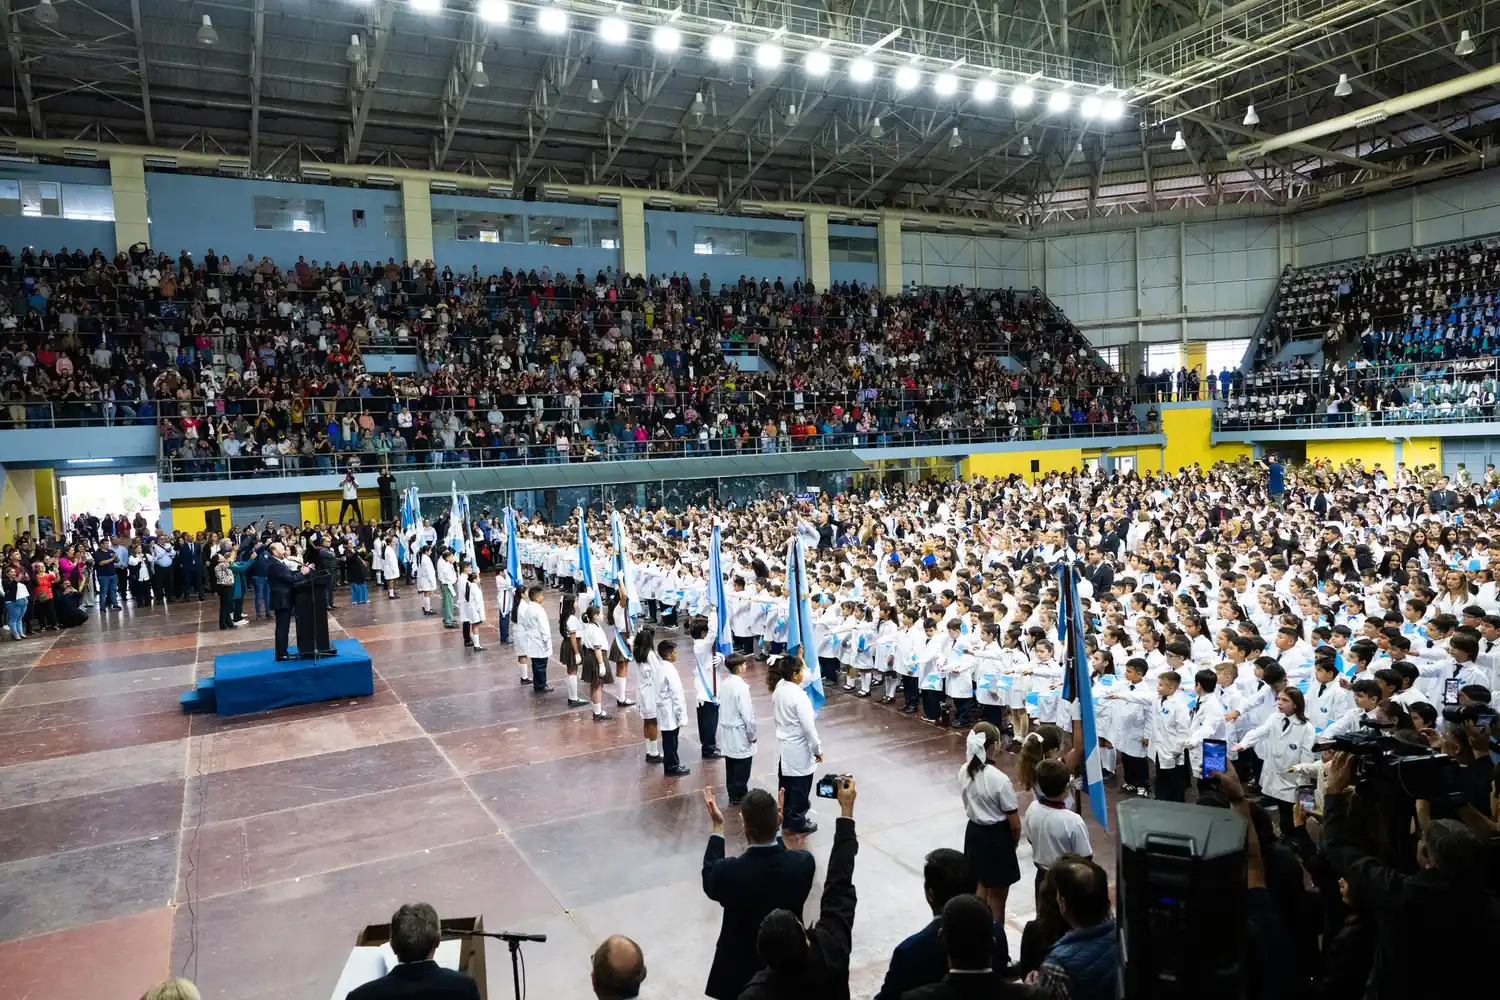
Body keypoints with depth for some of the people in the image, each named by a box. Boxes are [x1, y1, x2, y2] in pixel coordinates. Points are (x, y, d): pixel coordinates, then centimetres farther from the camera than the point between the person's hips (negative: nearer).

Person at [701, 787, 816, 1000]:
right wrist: (776, 829, 4)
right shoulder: (804, 863, -24)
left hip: (739, 972, -2)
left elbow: (710, 881, -4)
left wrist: (718, 829, -1)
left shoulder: (728, 872, -29)